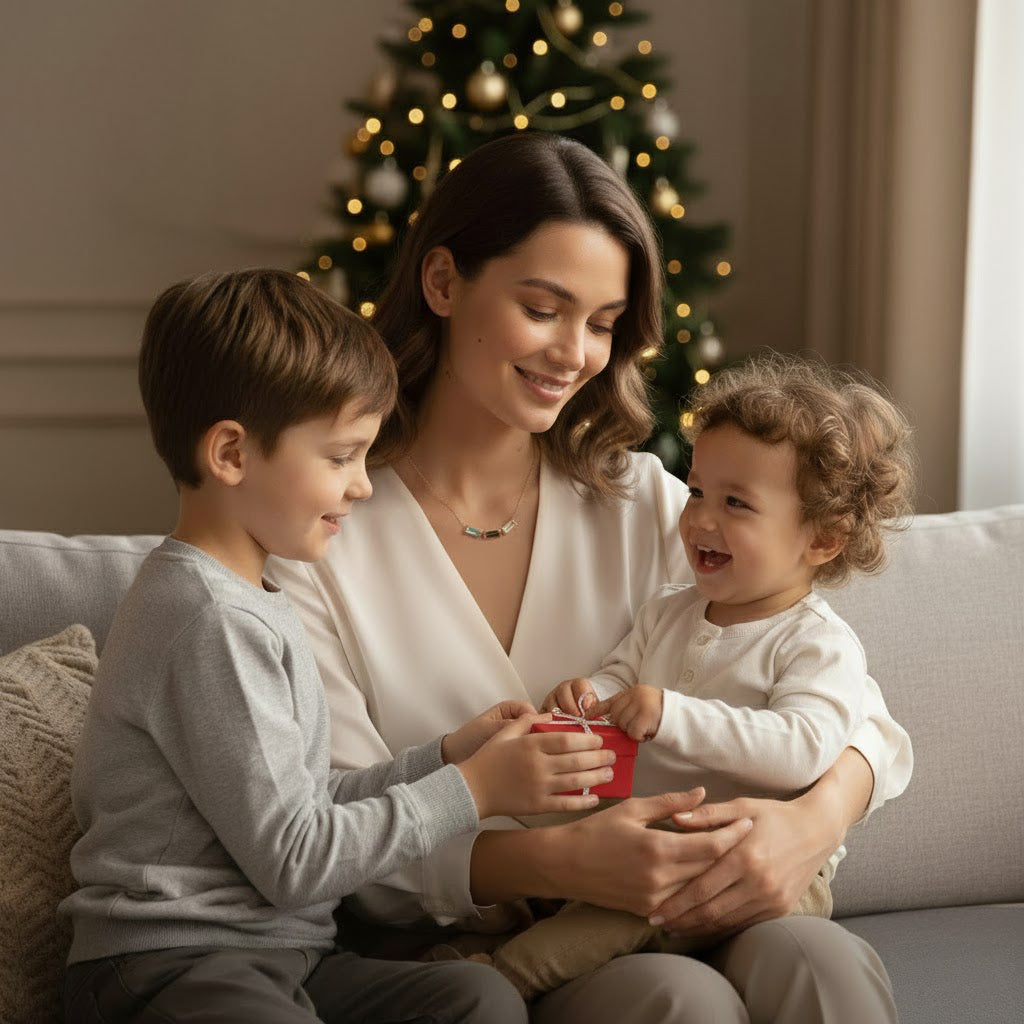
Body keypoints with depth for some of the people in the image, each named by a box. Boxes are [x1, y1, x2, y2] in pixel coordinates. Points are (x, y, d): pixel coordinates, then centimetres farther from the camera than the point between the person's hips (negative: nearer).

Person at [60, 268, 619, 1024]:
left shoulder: (248, 601, 18)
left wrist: (444, 757, 8)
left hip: (277, 954, 10)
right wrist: (471, 790, -8)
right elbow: (293, 859, -14)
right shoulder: (212, 620, -14)